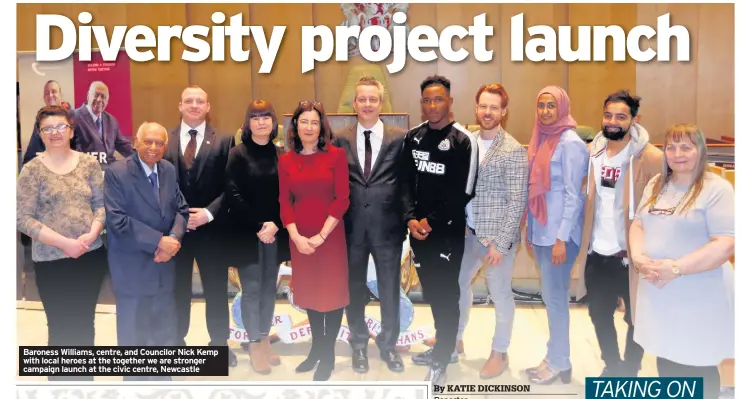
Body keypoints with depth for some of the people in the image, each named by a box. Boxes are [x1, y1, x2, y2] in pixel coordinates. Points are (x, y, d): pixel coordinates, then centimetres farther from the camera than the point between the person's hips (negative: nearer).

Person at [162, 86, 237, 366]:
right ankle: (176, 342, 30)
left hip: (211, 226, -1)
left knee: (216, 288, 9)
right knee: (177, 288, 13)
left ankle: (220, 343, 25)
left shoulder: (224, 141, 0)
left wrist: (209, 213, -14)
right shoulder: (164, 140, 4)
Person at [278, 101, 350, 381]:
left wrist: (321, 236, -14)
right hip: (300, 238, 3)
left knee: (332, 291, 5)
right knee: (309, 292, 13)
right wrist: (296, 236, -11)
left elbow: (342, 199, -9)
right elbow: (284, 202, 2)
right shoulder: (285, 160, 4)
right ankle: (316, 347, 31)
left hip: (330, 235, -3)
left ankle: (329, 353, 20)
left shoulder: (336, 155, -5)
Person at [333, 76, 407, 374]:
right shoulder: (340, 139, 2)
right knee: (354, 289, 13)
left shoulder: (400, 138, -2)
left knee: (390, 289, 11)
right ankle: (359, 344, 33)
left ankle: (388, 344, 31)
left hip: (388, 226, -1)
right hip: (351, 226, 1)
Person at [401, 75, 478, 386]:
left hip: (448, 230, -5)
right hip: (418, 229, 5)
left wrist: (432, 221, -12)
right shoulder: (413, 138, 8)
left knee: (446, 293, 2)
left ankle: (441, 360, 14)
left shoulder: (463, 140, -8)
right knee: (430, 290, 15)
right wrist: (411, 218, -8)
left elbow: (463, 192, -12)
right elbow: (406, 182, 6)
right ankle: (443, 345, 34)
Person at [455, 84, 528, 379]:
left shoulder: (513, 151, -13)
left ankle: (500, 354, 27)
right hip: (469, 232, 6)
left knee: (500, 294, 8)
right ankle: (455, 337, 41)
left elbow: (517, 202, -15)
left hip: (498, 236, -6)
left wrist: (500, 243, -17)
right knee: (458, 283, 19)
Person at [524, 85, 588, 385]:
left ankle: (560, 363, 15)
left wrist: (562, 238, -17)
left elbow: (573, 194, -15)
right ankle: (554, 358, 25)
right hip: (541, 230, 8)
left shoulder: (570, 142, -12)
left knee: (555, 297, 1)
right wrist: (529, 227, 15)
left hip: (558, 232, -8)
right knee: (550, 296, 14)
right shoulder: (543, 139, 12)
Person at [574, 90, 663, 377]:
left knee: (635, 318, 13)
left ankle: (630, 372, 34)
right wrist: (584, 243, 4)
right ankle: (612, 367, 40)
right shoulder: (593, 151, 4)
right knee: (599, 315, 18)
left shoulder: (650, 158, -13)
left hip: (630, 254, -5)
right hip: (597, 253, 5)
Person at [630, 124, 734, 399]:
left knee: (697, 368, 8)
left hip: (699, 297, -5)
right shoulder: (656, 185, 10)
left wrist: (676, 268, -24)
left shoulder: (716, 189, -12)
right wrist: (639, 257, -8)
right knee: (666, 361, 17)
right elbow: (638, 225, 12)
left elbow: (726, 244, -19)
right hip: (658, 291, 6)